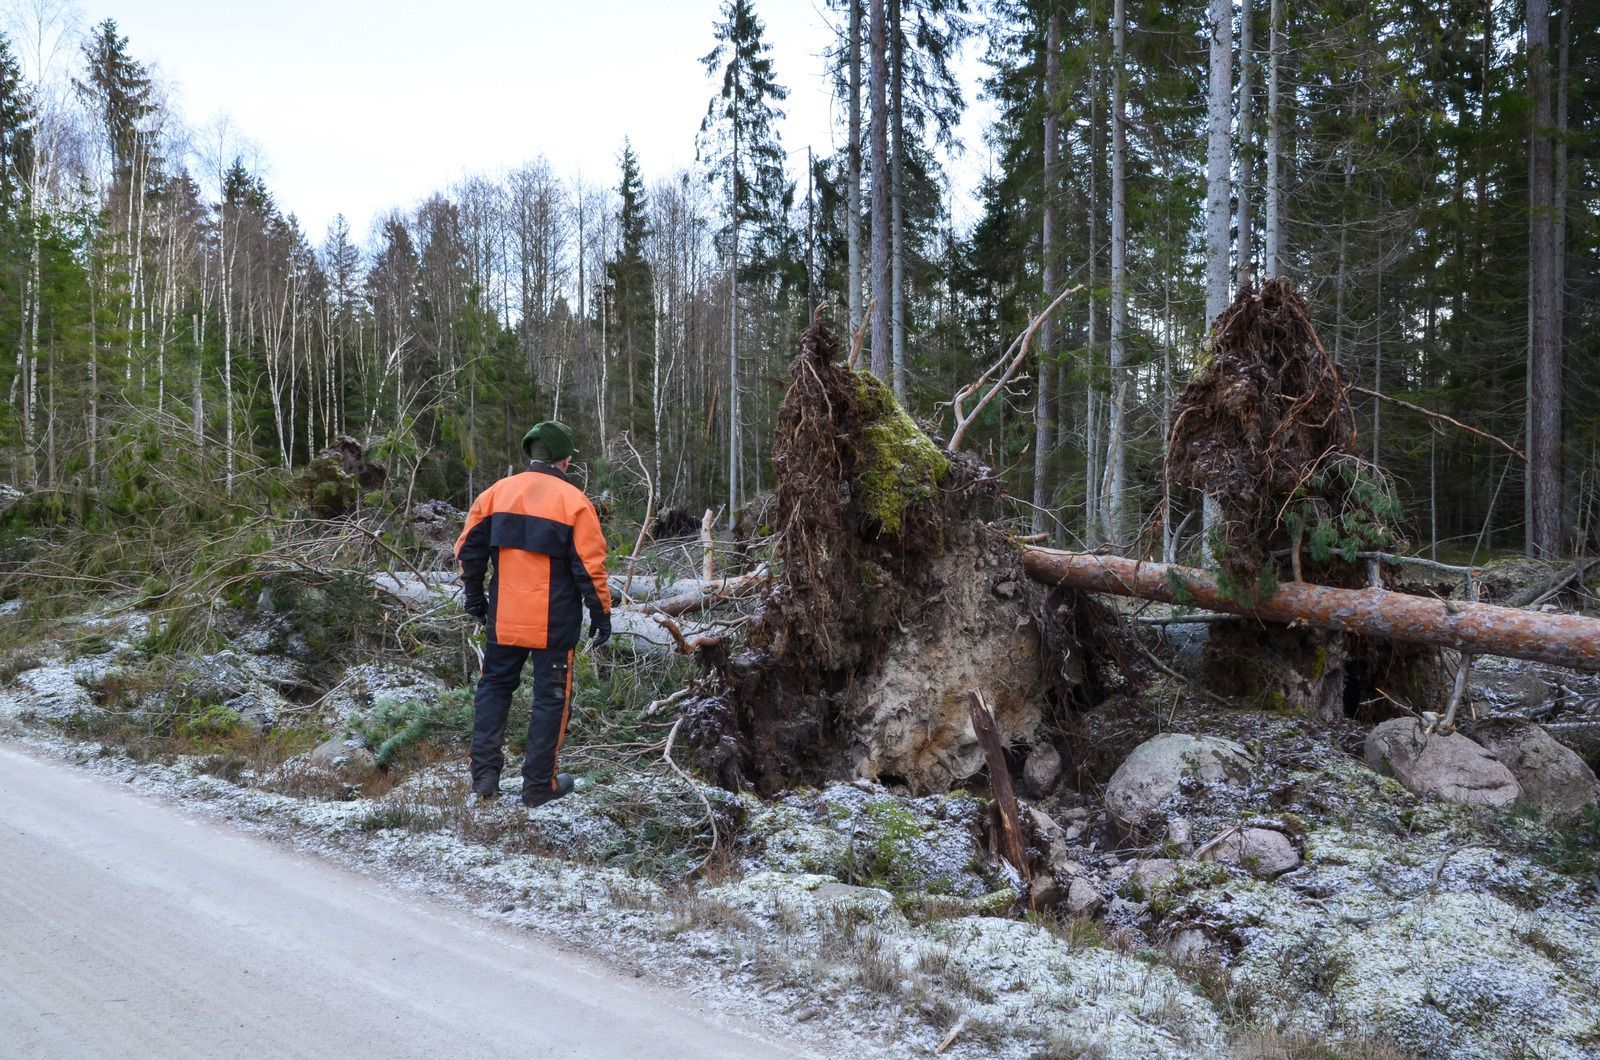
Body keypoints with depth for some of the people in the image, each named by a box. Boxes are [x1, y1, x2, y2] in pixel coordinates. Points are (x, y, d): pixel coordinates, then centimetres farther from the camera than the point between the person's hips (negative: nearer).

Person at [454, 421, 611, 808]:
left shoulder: (496, 492, 3)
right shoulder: (573, 501, -9)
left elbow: (469, 548, 7)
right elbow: (589, 565, -9)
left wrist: (474, 597, 19)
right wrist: (602, 614, 0)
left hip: (504, 619, 4)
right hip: (554, 622, -4)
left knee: (494, 687, 18)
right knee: (551, 697, 7)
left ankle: (484, 774, 15)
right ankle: (539, 784, 12)